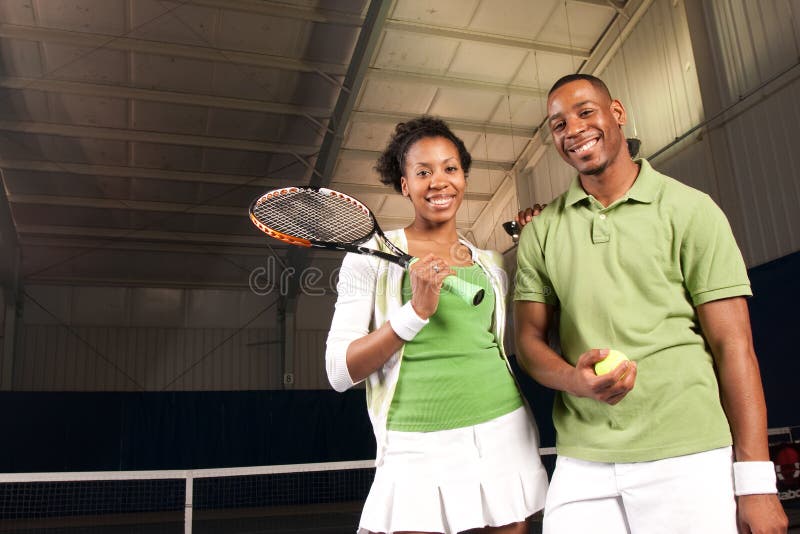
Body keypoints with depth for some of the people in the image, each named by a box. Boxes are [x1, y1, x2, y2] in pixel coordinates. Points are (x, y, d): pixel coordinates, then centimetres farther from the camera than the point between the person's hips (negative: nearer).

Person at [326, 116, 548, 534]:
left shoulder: (490, 263, 11)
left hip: (506, 437, 4)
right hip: (419, 453, -4)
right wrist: (416, 310, -19)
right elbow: (339, 372, -6)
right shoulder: (371, 254, -1)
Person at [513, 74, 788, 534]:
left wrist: (756, 480, -8)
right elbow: (530, 337, 7)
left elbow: (732, 344, -4)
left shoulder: (690, 210, -1)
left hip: (690, 459, -2)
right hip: (581, 465, 2)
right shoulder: (541, 230, 8)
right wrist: (575, 379, -15)